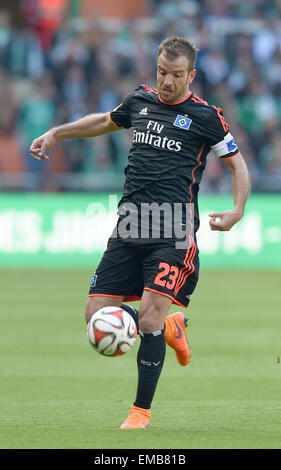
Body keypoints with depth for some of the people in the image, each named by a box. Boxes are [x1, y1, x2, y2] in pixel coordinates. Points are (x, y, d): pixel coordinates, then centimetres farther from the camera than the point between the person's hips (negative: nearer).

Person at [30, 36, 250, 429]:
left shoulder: (206, 116, -1)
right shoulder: (140, 100, 13)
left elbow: (237, 164, 7)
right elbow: (106, 121, 33)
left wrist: (237, 211, -8)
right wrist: (56, 133, 29)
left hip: (174, 232, -5)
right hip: (130, 227, 5)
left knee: (149, 315, -16)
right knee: (97, 315, -1)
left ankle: (142, 410, -3)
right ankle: (170, 328, 26)